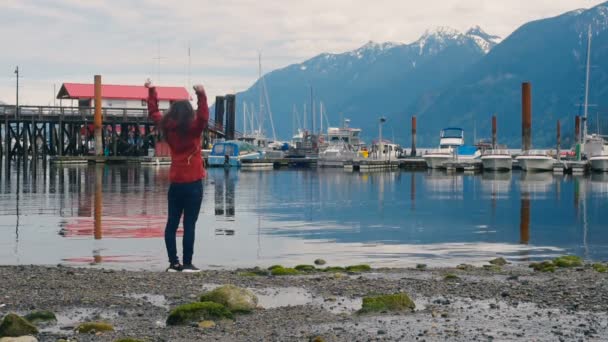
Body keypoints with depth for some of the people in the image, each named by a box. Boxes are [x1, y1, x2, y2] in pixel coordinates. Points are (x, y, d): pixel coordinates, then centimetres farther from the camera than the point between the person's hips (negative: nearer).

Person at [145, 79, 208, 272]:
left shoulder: (167, 128, 4)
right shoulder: (192, 129, -11)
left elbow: (153, 112, 18)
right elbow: (203, 117, -32)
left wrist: (151, 91, 27)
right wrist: (201, 96, -36)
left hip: (175, 183, 5)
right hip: (193, 183, -5)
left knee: (172, 223, 9)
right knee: (189, 224, -4)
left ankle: (173, 263, 9)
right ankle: (187, 264, -4)